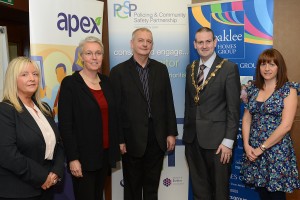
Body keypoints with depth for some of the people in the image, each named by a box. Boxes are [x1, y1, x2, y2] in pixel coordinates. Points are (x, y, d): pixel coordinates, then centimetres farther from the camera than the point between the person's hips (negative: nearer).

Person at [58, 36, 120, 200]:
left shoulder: (105, 81, 7)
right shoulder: (70, 83, -10)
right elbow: (65, 124, -13)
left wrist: (114, 148, 10)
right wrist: (73, 158, -16)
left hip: (105, 153, 6)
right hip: (83, 155, -5)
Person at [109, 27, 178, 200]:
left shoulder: (161, 69, 5)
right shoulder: (119, 71, -6)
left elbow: (168, 102, 5)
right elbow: (115, 108, -7)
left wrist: (171, 133, 2)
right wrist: (119, 140, -9)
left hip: (157, 137, 3)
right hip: (132, 138, -3)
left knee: (152, 186, 17)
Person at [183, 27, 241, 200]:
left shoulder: (229, 68, -9)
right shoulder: (191, 68, 9)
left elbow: (234, 108, -11)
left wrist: (228, 141, -14)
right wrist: (187, 130, 10)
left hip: (216, 139, -5)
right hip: (193, 138, 5)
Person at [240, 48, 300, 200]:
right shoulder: (253, 89, 8)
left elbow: (285, 125, -14)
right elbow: (246, 119, 8)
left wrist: (262, 148, -13)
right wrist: (247, 145, -6)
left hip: (277, 150, -4)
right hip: (253, 150, 4)